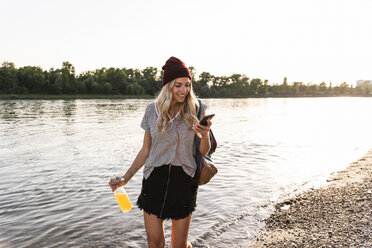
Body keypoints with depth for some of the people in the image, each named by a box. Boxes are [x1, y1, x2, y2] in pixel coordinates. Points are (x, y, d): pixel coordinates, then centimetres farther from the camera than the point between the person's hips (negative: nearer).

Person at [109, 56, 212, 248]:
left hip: (183, 181, -1)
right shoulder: (152, 110, 0)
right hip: (155, 180, 1)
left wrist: (205, 135, -20)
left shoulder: (196, 110, -4)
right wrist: (125, 178, 5)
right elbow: (146, 150, 7)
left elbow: (203, 152, 1)